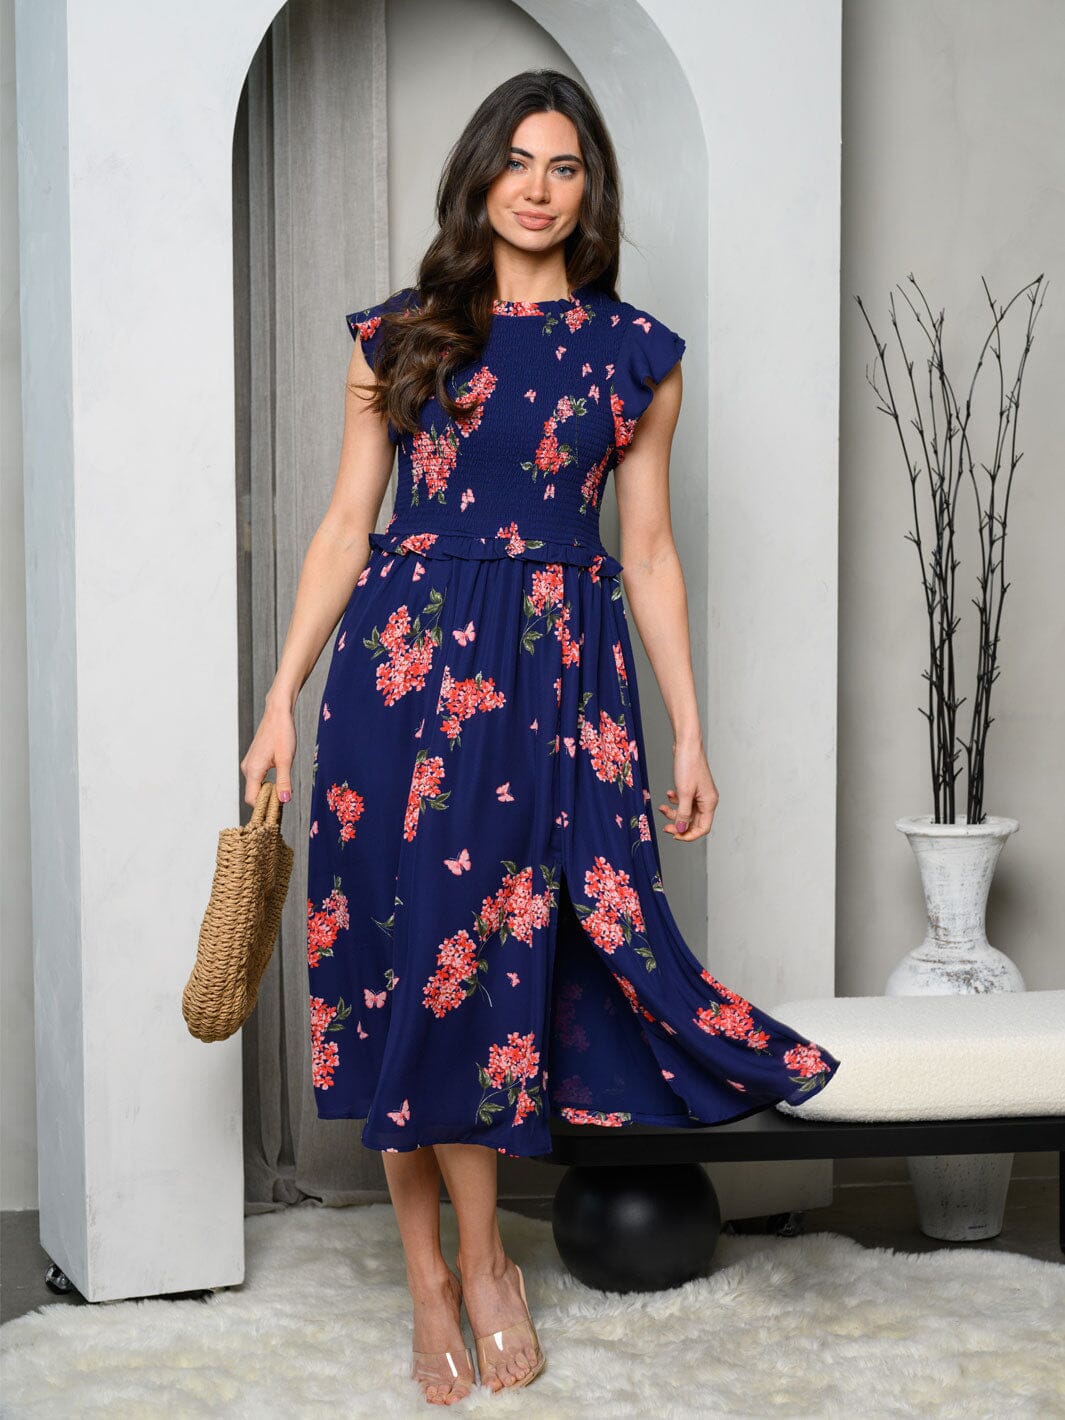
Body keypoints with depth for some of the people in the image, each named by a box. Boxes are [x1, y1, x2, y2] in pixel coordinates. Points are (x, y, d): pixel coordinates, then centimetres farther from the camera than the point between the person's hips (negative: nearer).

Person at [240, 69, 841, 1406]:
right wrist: (282, 699, 1)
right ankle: (444, 1268, 16)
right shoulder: (398, 337, 6)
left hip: (559, 670, 0)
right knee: (407, 950, 2)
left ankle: (469, 1259, 19)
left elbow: (648, 553, 9)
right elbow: (344, 527, 6)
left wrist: (689, 734, 7)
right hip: (404, 658, 0)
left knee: (496, 946, 1)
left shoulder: (634, 354, 8)